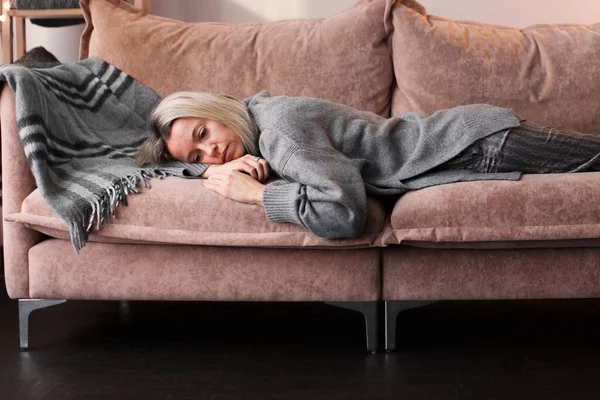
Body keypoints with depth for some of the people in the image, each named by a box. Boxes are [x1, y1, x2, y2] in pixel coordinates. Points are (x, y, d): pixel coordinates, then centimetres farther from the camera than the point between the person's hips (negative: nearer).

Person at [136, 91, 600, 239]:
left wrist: (251, 191, -30)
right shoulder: (255, 112, -1)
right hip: (458, 135, 7)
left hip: (481, 143, -7)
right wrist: (251, 166, -13)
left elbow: (343, 212, -40)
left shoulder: (280, 125, -28)